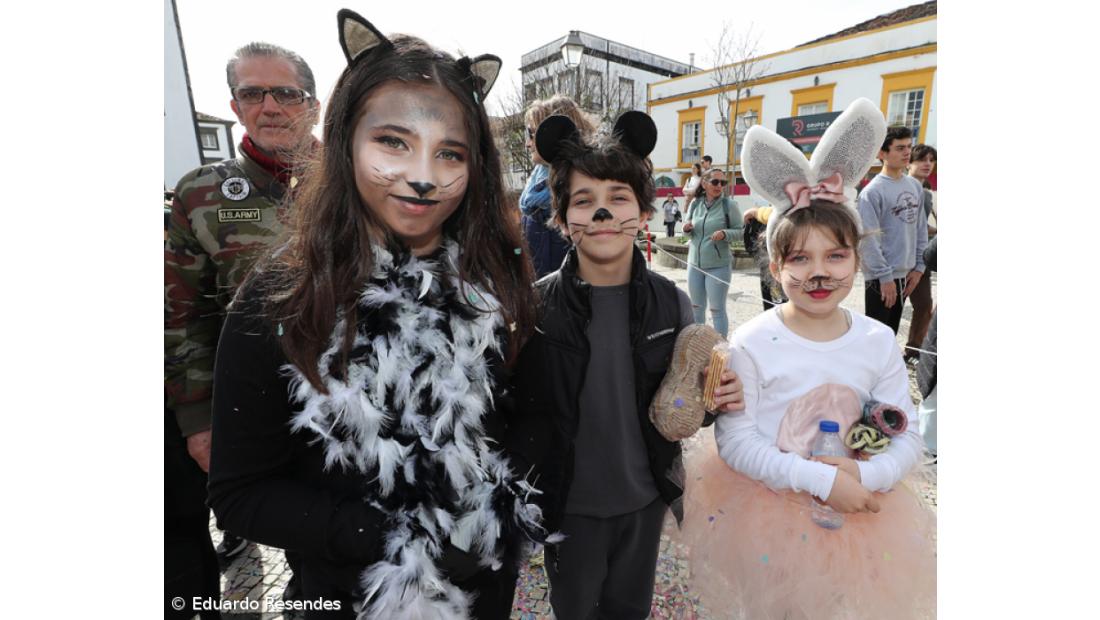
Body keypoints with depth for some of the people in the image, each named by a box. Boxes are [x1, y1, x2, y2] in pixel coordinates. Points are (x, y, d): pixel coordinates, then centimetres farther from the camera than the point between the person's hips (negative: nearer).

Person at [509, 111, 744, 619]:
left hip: (646, 498, 2)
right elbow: (514, 409, -13)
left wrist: (717, 399, -17)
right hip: (569, 505, -1)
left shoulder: (671, 303, -11)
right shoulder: (534, 306, -18)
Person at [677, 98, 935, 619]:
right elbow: (735, 441, -19)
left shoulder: (878, 342, -6)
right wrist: (820, 479, -23)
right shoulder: (751, 343, -18)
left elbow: (907, 438, -1)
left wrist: (866, 476, -20)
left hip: (858, 507, 3)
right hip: (763, 503, -3)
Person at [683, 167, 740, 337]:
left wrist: (724, 234, -23)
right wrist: (686, 228, -10)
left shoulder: (729, 204, -8)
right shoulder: (695, 203, 2)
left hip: (718, 265, -4)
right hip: (694, 263, 4)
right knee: (696, 307, 18)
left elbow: (740, 230, -5)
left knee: (717, 309, 3)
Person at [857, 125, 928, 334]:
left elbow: (921, 228, 13)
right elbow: (868, 240, -18)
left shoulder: (915, 186, 9)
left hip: (906, 274, 7)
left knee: (891, 331, 17)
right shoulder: (872, 191, -14)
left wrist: (919, 266, 7)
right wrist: (885, 276, -18)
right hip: (881, 277, -7)